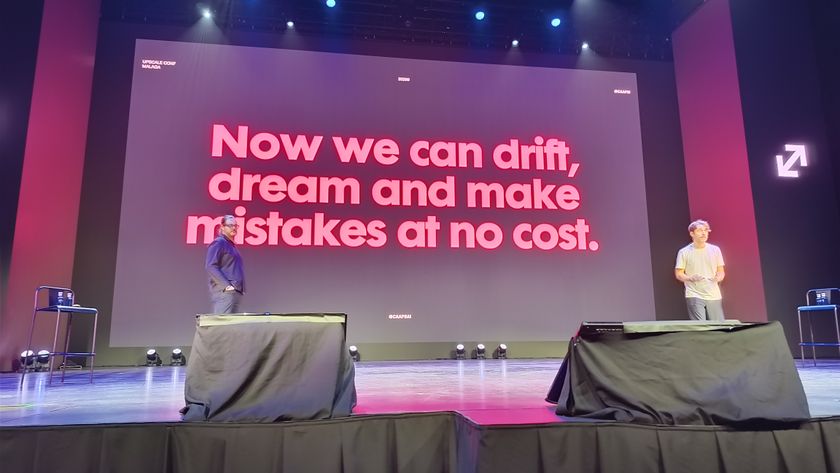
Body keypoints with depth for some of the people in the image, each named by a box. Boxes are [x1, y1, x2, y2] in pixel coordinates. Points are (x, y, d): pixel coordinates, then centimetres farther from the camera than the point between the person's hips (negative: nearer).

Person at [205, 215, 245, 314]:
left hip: (235, 292, 9)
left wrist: (240, 288, 16)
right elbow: (210, 266, -14)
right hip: (224, 292, -9)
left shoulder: (231, 245, 23)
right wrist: (226, 285, -20)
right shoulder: (218, 243, -3)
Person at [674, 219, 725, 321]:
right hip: (694, 296, -3)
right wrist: (691, 278, -19)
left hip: (714, 297, 4)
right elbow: (678, 274, 1)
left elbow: (721, 271, 14)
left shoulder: (715, 250, 9)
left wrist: (719, 277, -10)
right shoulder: (684, 252, -1)